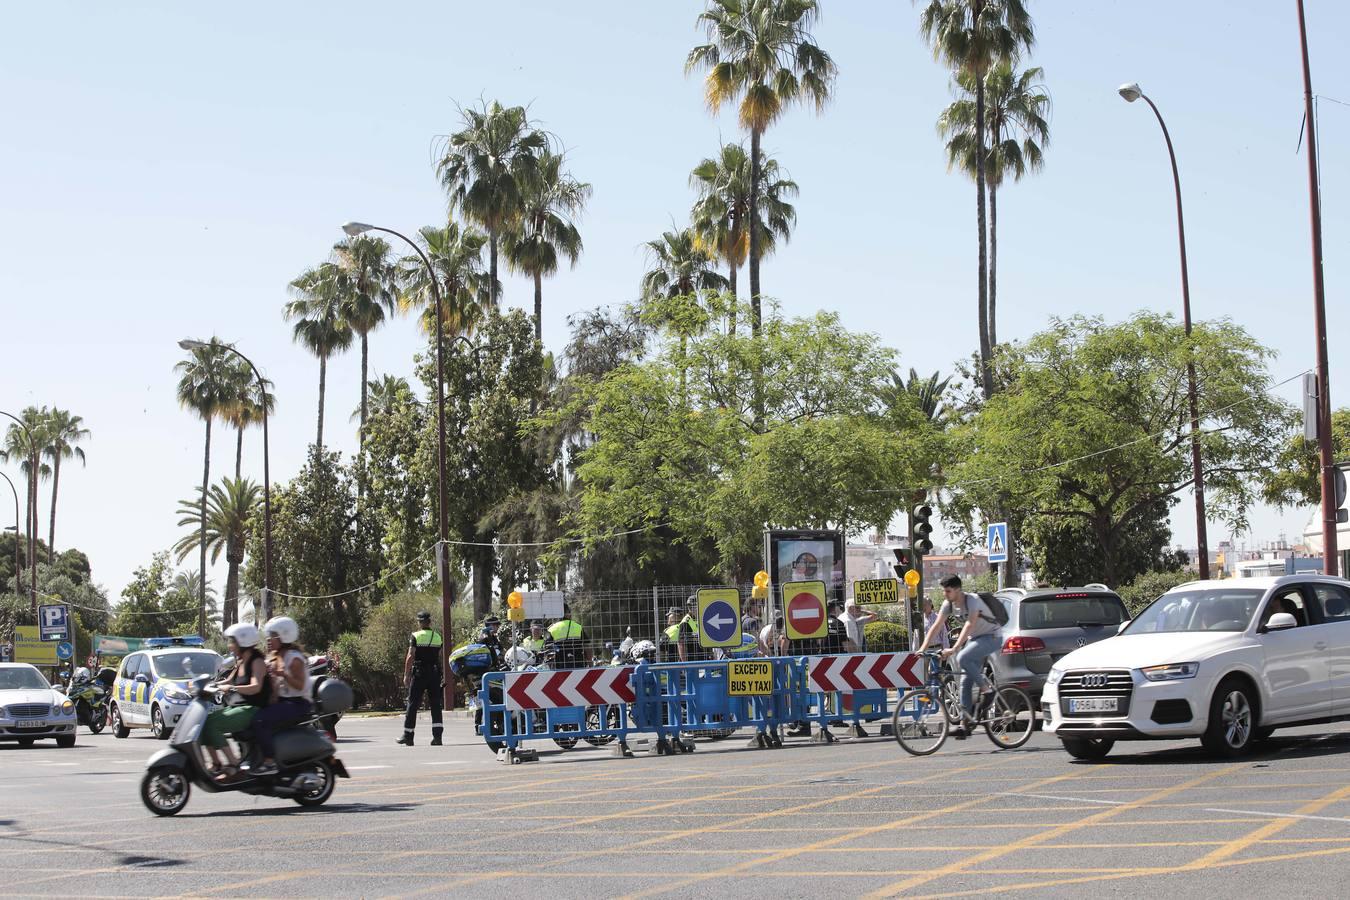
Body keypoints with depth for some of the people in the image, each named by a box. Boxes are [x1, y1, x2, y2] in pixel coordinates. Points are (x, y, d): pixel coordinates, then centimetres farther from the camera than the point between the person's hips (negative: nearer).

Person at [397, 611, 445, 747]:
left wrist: (406, 675, -7)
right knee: (435, 705, 4)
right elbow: (442, 658, 7)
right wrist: (444, 676, 11)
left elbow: (410, 657, -10)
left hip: (419, 674, -3)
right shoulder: (438, 637, 9)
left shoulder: (415, 636, -3)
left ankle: (408, 736, 6)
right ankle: (437, 736, -4)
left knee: (412, 704, 3)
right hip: (435, 674, 3)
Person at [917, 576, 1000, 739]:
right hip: (974, 639, 8)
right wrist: (923, 649, -16)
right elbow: (936, 626, -6)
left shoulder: (972, 600, -25)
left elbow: (969, 626, -36)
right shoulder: (948, 604, -4)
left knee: (963, 658, -32)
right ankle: (965, 725, 0)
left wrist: (954, 649, -45)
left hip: (991, 637, -8)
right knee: (966, 681, -1)